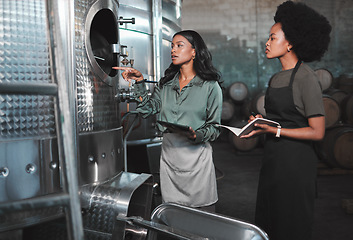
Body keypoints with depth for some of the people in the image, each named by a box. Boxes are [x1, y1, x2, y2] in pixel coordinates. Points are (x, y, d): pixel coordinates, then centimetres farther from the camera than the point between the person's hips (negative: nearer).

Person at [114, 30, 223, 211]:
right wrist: (139, 82, -2)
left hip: (196, 154, -3)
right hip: (169, 154, 4)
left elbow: (214, 126, -2)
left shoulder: (210, 86, -2)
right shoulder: (165, 84, 12)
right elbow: (147, 110, 4)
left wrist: (197, 135, -21)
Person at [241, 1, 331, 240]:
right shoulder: (276, 78, 11)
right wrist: (261, 123, 1)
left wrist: (274, 131, -20)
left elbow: (317, 132, -16)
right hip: (273, 158, 8)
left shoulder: (306, 78, -14)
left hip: (296, 162, -8)